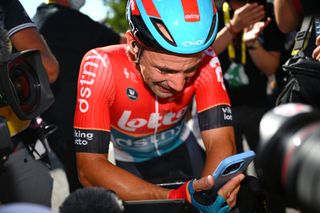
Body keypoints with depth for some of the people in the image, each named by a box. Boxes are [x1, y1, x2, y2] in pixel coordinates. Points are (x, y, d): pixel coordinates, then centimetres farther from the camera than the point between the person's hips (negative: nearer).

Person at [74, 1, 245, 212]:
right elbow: (90, 167, -39)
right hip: (130, 163, -1)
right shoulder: (102, 66, -35)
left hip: (179, 149, 1)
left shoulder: (205, 62, -29)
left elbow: (221, 140, -32)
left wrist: (209, 193, -54)